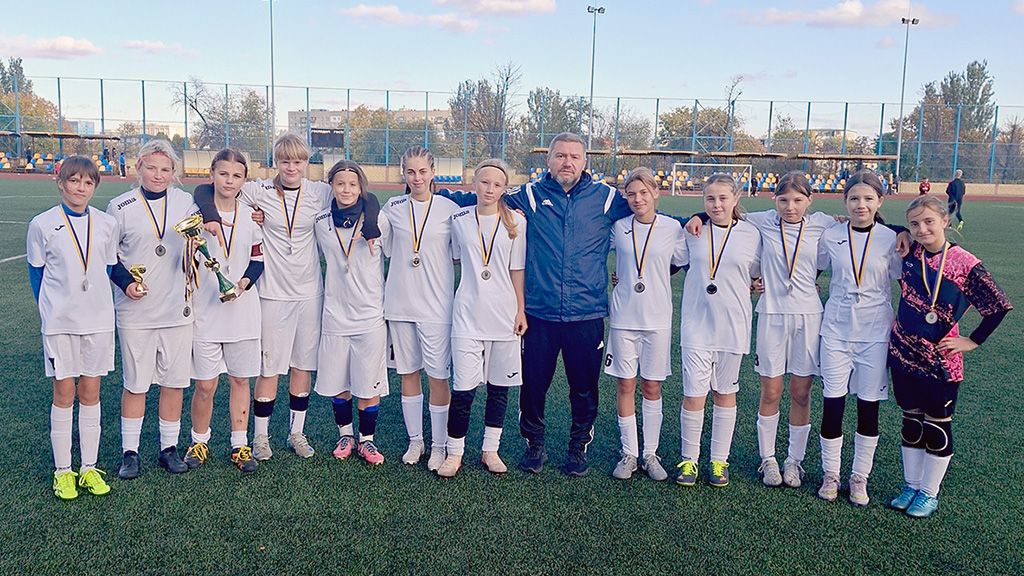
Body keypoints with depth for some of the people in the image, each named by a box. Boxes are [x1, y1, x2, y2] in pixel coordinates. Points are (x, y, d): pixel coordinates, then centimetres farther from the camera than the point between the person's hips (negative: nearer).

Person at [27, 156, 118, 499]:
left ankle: (89, 468, 18)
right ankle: (62, 471, 15)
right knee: (64, 394, 3)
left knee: (90, 393, 9)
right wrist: (50, 309, 4)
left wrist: (97, 303, 11)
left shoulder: (106, 224, 3)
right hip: (59, 321, -2)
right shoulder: (42, 225, -3)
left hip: (98, 319, 2)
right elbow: (36, 271, 5)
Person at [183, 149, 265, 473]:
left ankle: (240, 444, 21)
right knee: (205, 385, 3)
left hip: (242, 310, 2)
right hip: (205, 311, -2)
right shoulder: (196, 213, -2)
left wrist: (244, 282, -8)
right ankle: (199, 443, 24)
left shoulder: (250, 216, 6)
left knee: (240, 380, 9)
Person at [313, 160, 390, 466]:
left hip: (371, 315, -2)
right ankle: (345, 435, 31)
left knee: (370, 384, 4)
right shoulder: (321, 222, 1)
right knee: (337, 383, 10)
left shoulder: (378, 221, -5)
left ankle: (366, 440, 22)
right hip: (335, 314, 2)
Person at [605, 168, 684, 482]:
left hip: (657, 318, -1)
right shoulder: (618, 226, 1)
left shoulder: (672, 227, -1)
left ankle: (650, 453, 19)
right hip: (623, 317, 1)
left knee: (652, 387, 6)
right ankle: (629, 453, 16)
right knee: (625, 386, 5)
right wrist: (625, 278, 7)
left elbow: (683, 263, 9)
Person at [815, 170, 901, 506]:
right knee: (833, 404, 1)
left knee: (869, 407, 6)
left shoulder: (891, 240, -2)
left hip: (875, 332, 0)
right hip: (836, 330, 0)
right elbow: (813, 271, 15)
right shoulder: (831, 237, -1)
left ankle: (860, 478, 22)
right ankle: (830, 475, 18)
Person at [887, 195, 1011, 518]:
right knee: (911, 423, 16)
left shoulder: (965, 264, -14)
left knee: (937, 427, 10)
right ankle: (911, 486, 31)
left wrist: (973, 341, -7)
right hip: (904, 352, 4)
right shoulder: (909, 253, -1)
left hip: (940, 360, -4)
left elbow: (999, 307, -9)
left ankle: (929, 494, 26)